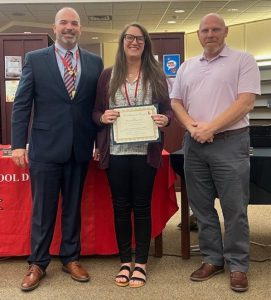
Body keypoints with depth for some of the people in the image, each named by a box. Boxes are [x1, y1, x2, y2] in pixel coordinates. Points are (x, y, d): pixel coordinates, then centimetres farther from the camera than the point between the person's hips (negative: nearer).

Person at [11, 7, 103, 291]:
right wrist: (18, 144, -6)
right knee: (43, 209, 7)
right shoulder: (35, 59, 2)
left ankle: (70, 258, 28)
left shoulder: (94, 62, 7)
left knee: (73, 207, 13)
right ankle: (37, 263, 22)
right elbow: (21, 104, 0)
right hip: (45, 147, -2)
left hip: (80, 148, 2)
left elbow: (99, 104, 8)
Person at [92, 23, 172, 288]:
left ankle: (141, 263, 18)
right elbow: (95, 110, 9)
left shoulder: (156, 74, 6)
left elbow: (168, 108, 7)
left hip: (145, 150, -1)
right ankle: (125, 261, 22)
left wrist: (165, 119, -15)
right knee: (120, 206, 8)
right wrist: (103, 117, -13)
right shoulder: (108, 75, 7)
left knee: (142, 206, 6)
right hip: (116, 150, 1)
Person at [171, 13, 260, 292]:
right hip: (194, 144, 5)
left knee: (234, 208, 0)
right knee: (201, 206, 10)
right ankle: (212, 258, 23)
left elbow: (245, 102, -10)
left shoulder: (243, 60, -1)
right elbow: (176, 102, 13)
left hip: (230, 142, -5)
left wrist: (210, 128, -15)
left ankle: (237, 265, 13)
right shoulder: (187, 66, 14)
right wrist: (192, 127, -7)